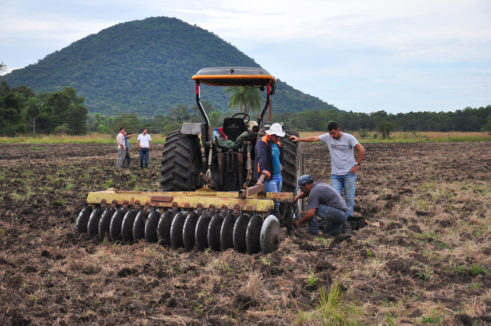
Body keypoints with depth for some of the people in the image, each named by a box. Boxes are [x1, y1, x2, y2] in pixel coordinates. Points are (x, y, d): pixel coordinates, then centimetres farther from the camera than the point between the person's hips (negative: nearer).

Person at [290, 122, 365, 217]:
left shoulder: (349, 138, -8)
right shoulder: (327, 137, 2)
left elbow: (361, 150, -7)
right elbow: (313, 138, 6)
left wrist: (357, 164, -9)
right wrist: (298, 139, 6)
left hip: (349, 173, -3)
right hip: (335, 174, 3)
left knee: (349, 197, 2)